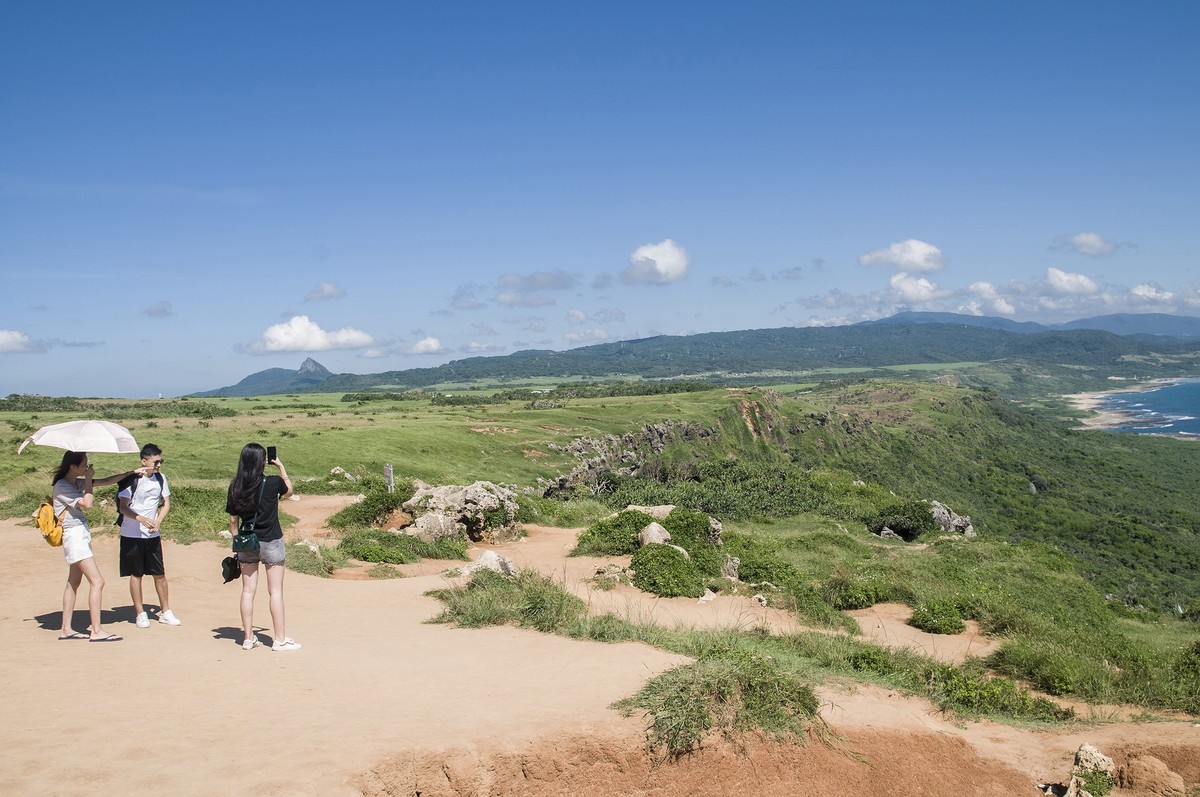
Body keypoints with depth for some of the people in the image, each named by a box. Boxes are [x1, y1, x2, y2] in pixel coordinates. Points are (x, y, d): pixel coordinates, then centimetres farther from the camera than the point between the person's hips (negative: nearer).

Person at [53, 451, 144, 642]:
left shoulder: (78, 483, 11)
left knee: (74, 582, 12)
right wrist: (89, 479, -13)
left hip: (81, 534, 10)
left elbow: (106, 481, 17)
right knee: (97, 581, -12)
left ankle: (66, 629, 18)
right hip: (74, 535, -10)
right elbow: (87, 503, -23)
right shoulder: (62, 486, -14)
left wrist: (130, 473, 11)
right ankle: (96, 631, -11)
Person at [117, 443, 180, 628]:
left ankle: (165, 612, 16)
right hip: (132, 535, -4)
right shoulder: (132, 480, -10)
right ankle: (140, 614, 13)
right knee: (136, 574, 4)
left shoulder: (160, 479, 4)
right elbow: (123, 507, -11)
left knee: (160, 573, 5)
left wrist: (158, 522, -8)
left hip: (153, 535, 4)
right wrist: (141, 519, -26)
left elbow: (166, 504, 9)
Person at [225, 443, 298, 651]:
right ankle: (280, 639, 8)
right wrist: (281, 466, 17)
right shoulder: (273, 483, -13)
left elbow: (233, 520, 3)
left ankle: (248, 638, 15)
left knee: (248, 590, 10)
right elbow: (289, 490, 11)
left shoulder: (235, 488, -3)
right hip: (271, 542, -3)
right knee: (276, 591, 3)